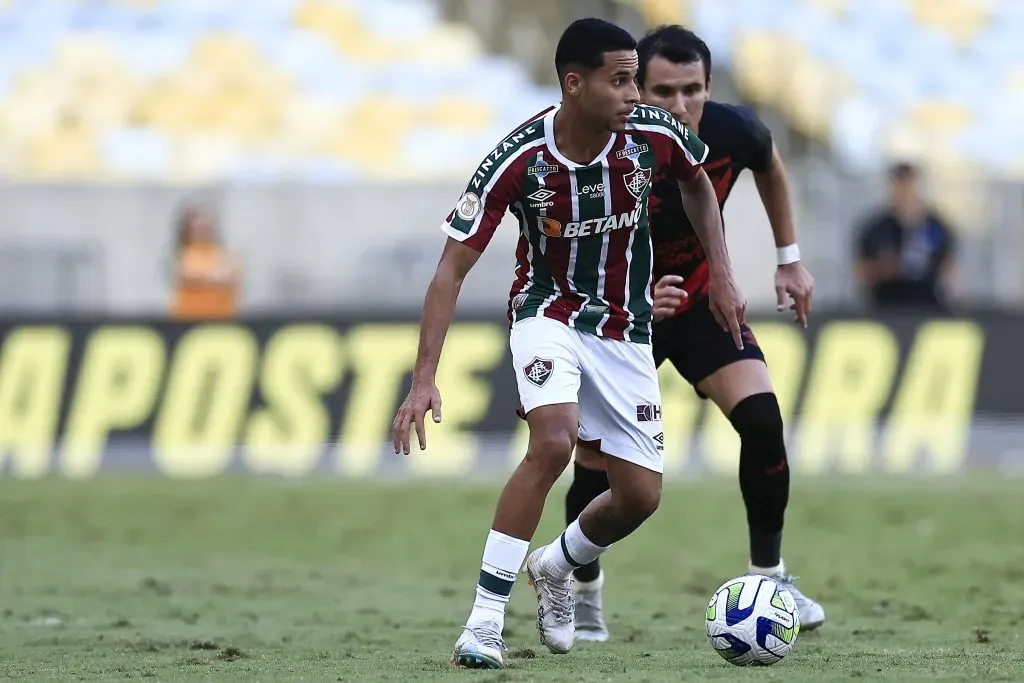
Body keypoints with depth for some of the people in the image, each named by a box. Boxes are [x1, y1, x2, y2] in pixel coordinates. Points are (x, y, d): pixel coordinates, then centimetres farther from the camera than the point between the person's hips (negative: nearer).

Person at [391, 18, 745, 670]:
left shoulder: (655, 133, -15)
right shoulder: (517, 162, -24)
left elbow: (697, 181, 11)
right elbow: (452, 269, -18)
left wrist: (721, 273, 6)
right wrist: (424, 380, -25)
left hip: (625, 327, 4)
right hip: (549, 312, -4)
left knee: (640, 495, 1)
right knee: (554, 440, -31)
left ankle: (556, 566, 34)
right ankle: (486, 617, -23)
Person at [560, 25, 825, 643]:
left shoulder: (734, 132, -20)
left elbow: (770, 168, 7)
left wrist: (790, 258, 8)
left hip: (702, 298, 2)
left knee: (762, 420, -17)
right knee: (599, 463, -5)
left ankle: (769, 577, -1)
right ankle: (584, 590, 23)